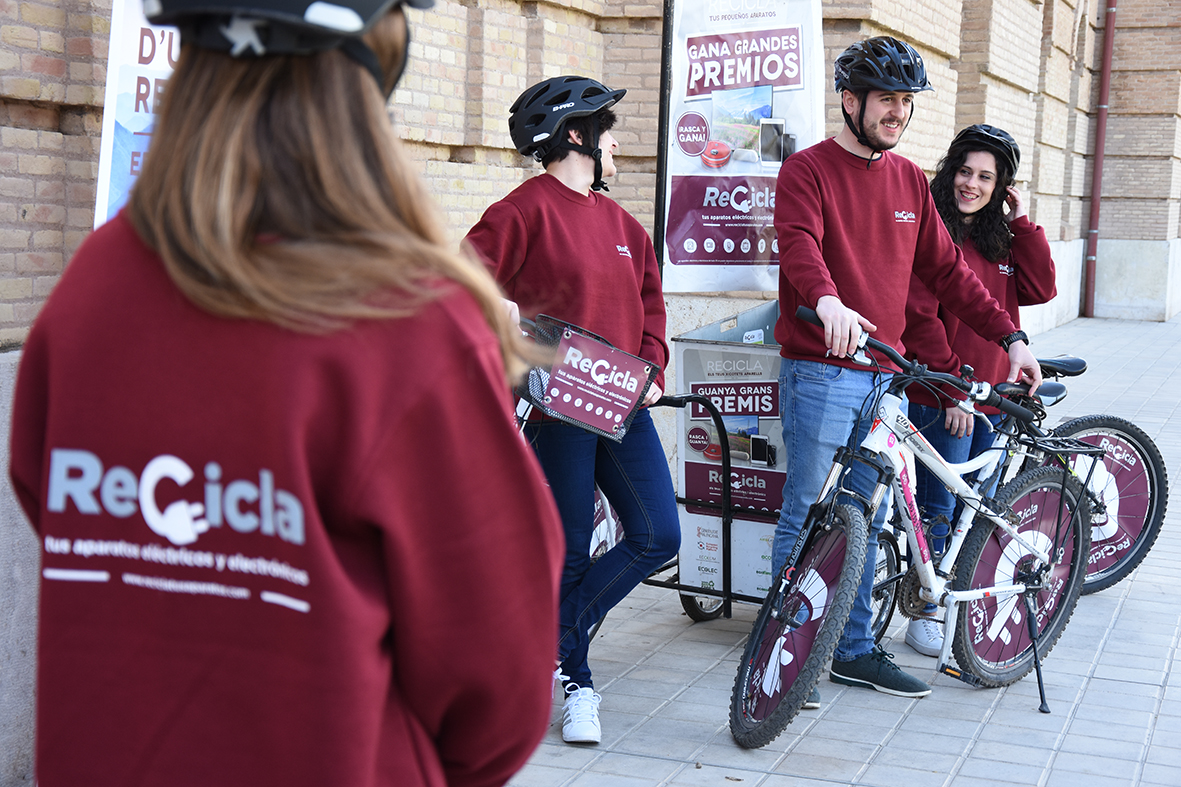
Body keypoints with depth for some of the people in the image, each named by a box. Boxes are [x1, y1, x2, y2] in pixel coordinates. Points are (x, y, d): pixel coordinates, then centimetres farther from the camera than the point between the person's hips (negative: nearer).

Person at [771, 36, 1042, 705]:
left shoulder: (910, 181, 14)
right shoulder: (808, 171, -4)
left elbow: (946, 269, 17)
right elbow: (800, 245, -23)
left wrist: (1011, 337, 9)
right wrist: (828, 302, -44)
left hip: (886, 374, 6)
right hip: (821, 372, -6)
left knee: (866, 521, 12)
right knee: (807, 517, 0)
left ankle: (855, 650, 23)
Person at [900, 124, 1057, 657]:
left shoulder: (1003, 237, 16)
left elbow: (1040, 289, 2)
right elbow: (920, 317, -14)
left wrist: (1021, 220, 0)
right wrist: (954, 385, -16)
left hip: (993, 397, 7)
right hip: (941, 398, -7)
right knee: (938, 510, -1)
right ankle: (924, 617, 10)